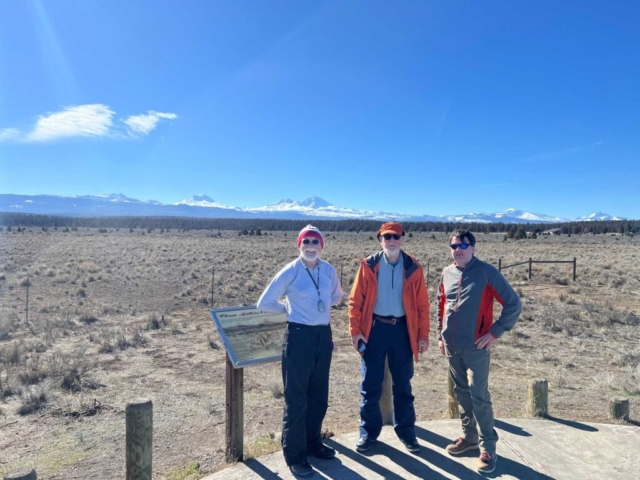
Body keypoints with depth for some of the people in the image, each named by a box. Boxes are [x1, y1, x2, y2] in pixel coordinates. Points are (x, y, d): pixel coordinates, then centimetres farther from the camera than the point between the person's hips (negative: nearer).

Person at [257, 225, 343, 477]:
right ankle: (294, 454, 21)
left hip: (323, 336, 5)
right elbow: (265, 303, -8)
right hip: (299, 337, -5)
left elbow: (336, 295, 22)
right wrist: (290, 310, -1)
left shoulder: (329, 270, 2)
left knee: (319, 395, 17)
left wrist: (320, 308, 8)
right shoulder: (291, 271, -12)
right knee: (296, 398, 5)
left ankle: (313, 443, 37)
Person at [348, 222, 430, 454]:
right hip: (374, 328, -1)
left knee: (403, 384, 12)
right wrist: (355, 330, -8)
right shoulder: (368, 265, -3)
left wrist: (423, 335, -1)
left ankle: (406, 431, 28)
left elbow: (422, 304, 1)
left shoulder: (413, 268, 0)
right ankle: (368, 431, 23)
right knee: (370, 384, 7)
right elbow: (356, 300, -3)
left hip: (402, 329, 1)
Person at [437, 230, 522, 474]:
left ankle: (488, 448, 12)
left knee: (479, 396, -2)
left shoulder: (487, 272, -10)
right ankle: (469, 436, 32)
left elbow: (513, 304, -8)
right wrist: (441, 335, 14)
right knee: (461, 393, 16)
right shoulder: (447, 274, 5)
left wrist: (495, 332, -12)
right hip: (451, 346, 5)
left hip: (475, 346, -5)